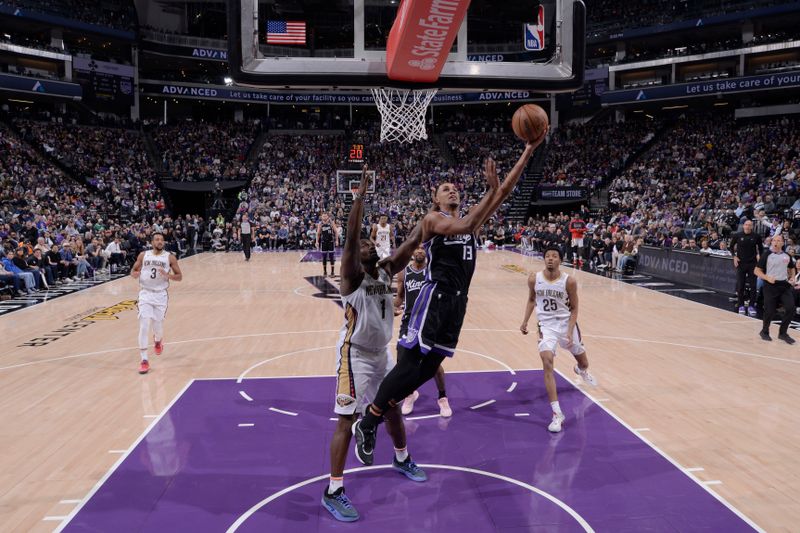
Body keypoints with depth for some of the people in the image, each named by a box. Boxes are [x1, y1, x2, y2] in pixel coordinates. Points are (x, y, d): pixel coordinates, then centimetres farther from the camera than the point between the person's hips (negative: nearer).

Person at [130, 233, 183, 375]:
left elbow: (179, 276, 0)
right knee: (143, 326, -9)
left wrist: (167, 275, -20)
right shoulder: (143, 255, 2)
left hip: (161, 295, 0)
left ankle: (158, 340, 47)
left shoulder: (170, 257, -2)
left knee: (158, 326, 9)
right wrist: (135, 274, -14)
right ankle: (144, 360, -5)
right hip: (145, 294, 0)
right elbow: (133, 271, 10)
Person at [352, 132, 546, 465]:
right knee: (409, 364, -9)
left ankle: (375, 419, 19)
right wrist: (490, 190, -25)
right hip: (435, 296, -8)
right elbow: (463, 227, -23)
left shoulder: (469, 218, 19)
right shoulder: (432, 219, -1)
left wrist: (529, 151, 6)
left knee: (428, 367, 8)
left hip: (457, 301, 8)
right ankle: (366, 425, 2)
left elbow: (506, 190, 12)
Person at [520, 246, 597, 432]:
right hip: (546, 325, 0)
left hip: (566, 323, 0)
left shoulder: (569, 281, -16)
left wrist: (569, 332, -15)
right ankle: (557, 414, -20)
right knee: (547, 363, -21)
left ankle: (581, 370, 63)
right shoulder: (534, 279, -9)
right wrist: (525, 321, 3)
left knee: (583, 363, 20)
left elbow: (574, 308, -7)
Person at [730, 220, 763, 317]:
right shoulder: (737, 236, -3)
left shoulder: (756, 236, -1)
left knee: (753, 286, 0)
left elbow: (761, 248, 13)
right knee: (740, 286, 3)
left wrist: (759, 255, -2)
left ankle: (751, 306, 9)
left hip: (752, 263, 0)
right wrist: (734, 256, -2)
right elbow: (731, 246, 10)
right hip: (741, 263, 0)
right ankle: (741, 306, 14)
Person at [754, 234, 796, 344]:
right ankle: (765, 332, 22)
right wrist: (767, 278, -20)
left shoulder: (787, 256, 7)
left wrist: (792, 278, 5)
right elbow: (757, 271, -5)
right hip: (771, 286, -4)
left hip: (785, 285, 4)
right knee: (770, 311, -2)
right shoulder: (767, 255, -6)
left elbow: (791, 268, 23)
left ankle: (783, 332, 9)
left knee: (791, 309, -7)